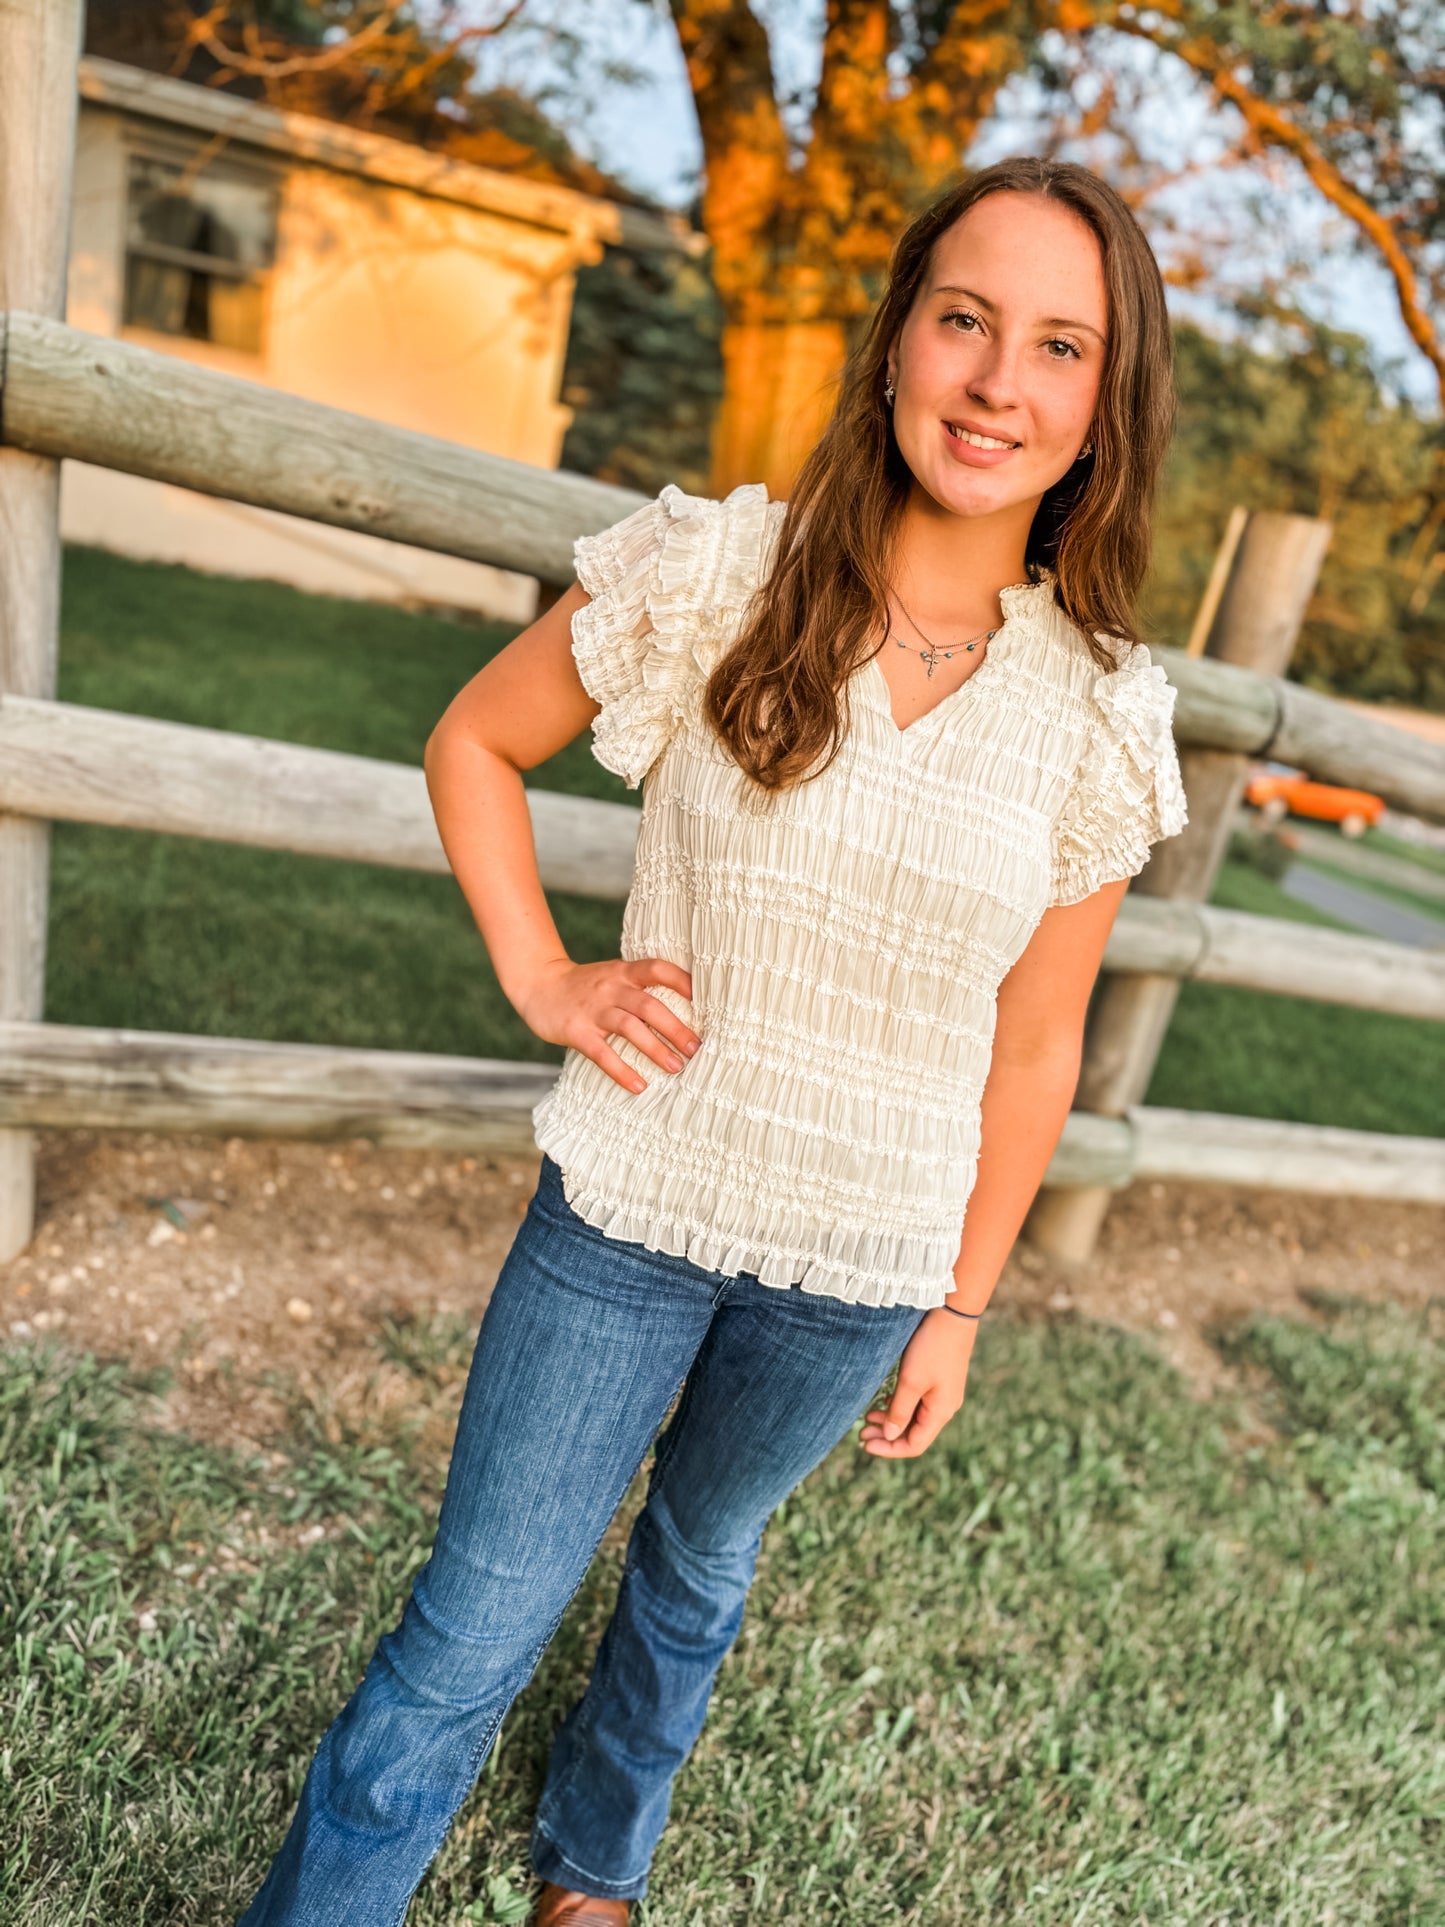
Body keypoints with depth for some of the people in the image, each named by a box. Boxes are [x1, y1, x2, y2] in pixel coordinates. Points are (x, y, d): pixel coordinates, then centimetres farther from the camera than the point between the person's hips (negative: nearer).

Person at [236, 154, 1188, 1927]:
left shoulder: (1100, 719, -6)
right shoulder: (716, 574, -12)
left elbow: (1033, 1047, 2)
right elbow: (474, 743, 2)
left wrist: (960, 1304, 8)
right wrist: (541, 979, -9)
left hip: (859, 1271, 2)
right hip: (631, 1202, -2)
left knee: (699, 1564, 26)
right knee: (470, 1633, 6)